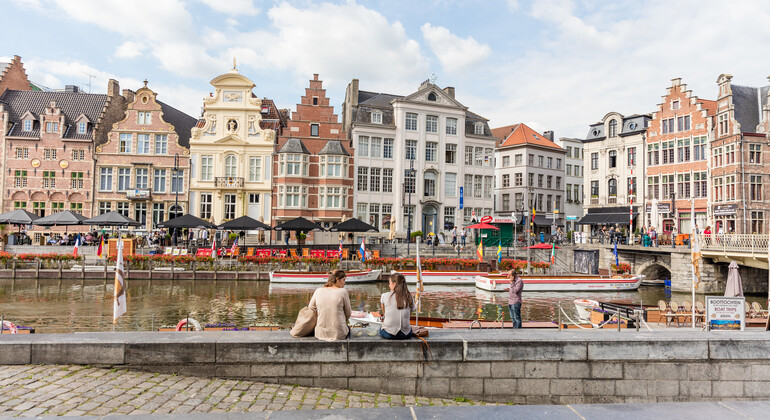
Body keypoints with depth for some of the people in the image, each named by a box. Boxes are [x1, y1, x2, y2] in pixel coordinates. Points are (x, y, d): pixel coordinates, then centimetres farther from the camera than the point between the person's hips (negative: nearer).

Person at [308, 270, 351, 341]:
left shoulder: (318, 291, -2)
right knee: (348, 328, 32)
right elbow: (348, 314, -1)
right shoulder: (343, 291, -10)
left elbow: (311, 309, 8)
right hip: (339, 334, -4)